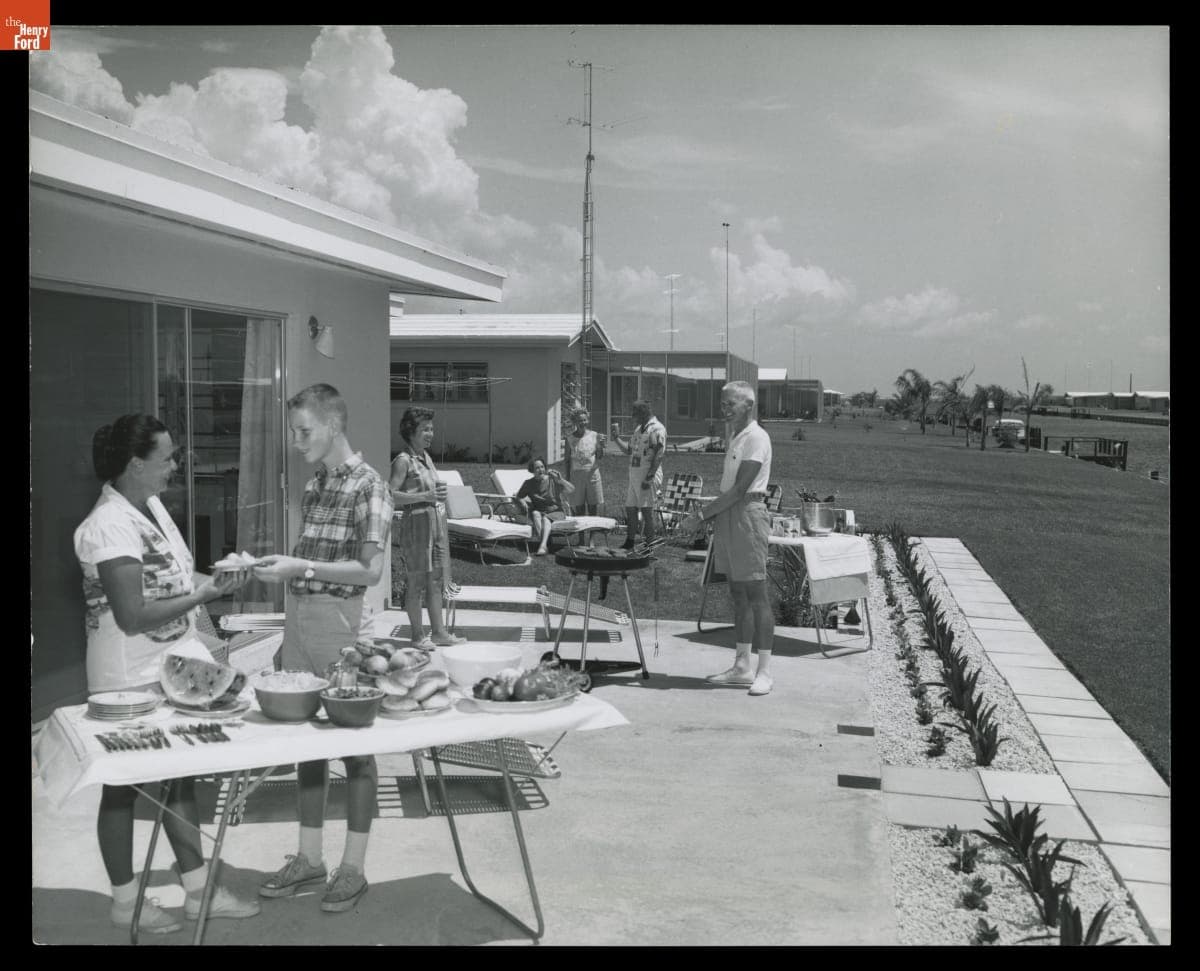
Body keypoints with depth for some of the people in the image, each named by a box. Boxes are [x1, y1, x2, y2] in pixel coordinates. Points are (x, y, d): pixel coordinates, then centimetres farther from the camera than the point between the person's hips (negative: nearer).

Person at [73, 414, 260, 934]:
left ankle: (197, 889, 27)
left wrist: (214, 578, 1)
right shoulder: (110, 525, -22)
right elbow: (134, 615, -26)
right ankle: (125, 901, 24)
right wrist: (207, 593, -20)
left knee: (180, 775, 15)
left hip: (173, 665, 9)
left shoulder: (152, 506, 6)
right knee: (125, 786, 8)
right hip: (132, 679, -9)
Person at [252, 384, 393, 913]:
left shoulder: (368, 486, -11)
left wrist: (301, 567, -21)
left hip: (341, 618, -7)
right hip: (298, 614, 8)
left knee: (355, 741, 4)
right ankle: (309, 856, 26)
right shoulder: (313, 485, 12)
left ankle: (353, 866, 15)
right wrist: (280, 564, 6)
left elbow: (370, 569, -16)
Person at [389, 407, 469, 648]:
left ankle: (439, 632, 15)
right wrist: (425, 496, -24)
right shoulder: (403, 460, -10)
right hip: (416, 523, -8)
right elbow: (391, 495, -20)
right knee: (417, 581, -1)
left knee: (436, 580, 10)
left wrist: (439, 493, 5)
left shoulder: (426, 457, 14)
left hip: (437, 523, 8)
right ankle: (418, 635, 6)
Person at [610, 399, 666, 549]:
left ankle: (649, 545, -1)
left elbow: (658, 456, -16)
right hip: (634, 475, 8)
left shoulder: (657, 429, -10)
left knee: (646, 510, -7)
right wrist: (616, 438, 10)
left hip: (648, 475, -8)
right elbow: (629, 451, 23)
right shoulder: (638, 429, 18)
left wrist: (649, 478, -21)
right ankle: (630, 542, 20)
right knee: (630, 509, 10)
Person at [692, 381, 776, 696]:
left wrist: (708, 511, -11)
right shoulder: (734, 436, 17)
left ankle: (764, 672, -5)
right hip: (730, 516, 9)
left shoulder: (756, 438, -11)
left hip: (748, 514, -9)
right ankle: (742, 667, 16)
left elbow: (741, 488, -17)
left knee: (756, 594, -7)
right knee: (739, 595, 11)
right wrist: (716, 512, 6)